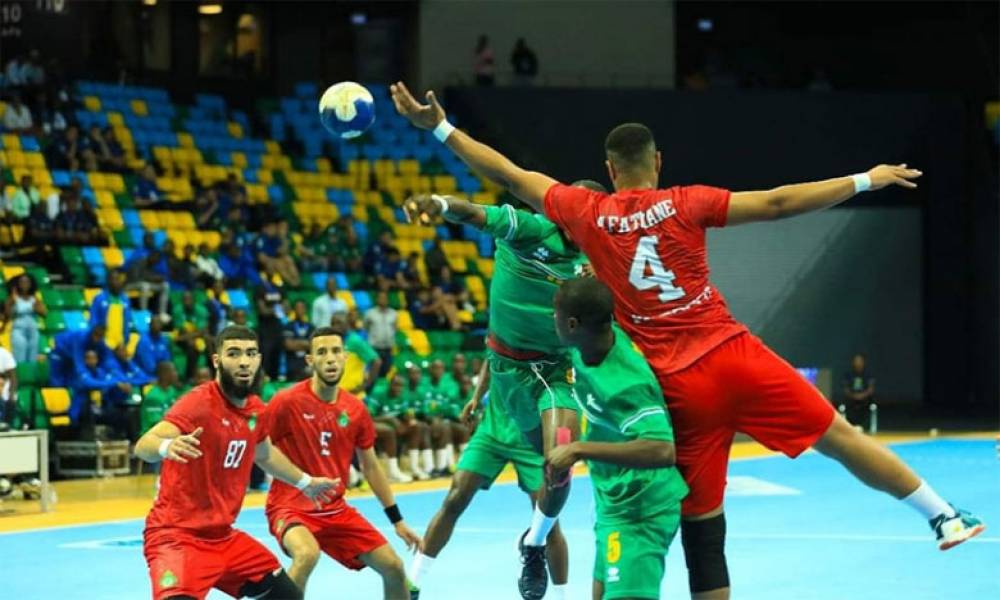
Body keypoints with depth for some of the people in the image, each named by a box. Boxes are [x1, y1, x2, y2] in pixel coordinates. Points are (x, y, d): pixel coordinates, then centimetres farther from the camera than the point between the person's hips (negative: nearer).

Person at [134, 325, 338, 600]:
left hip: (223, 536, 8)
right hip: (177, 535, -8)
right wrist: (167, 446, -58)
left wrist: (305, 482, 40)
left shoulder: (255, 409, 4)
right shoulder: (200, 403, -20)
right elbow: (144, 446, -36)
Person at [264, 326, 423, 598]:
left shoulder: (355, 409, 2)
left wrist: (397, 520, 14)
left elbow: (370, 466, 13)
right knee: (307, 554, -36)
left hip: (336, 509, 6)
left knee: (393, 567, 4)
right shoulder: (287, 402, -14)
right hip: (291, 506, -6)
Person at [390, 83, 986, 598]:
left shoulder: (586, 214, 3)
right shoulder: (684, 204, -1)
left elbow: (509, 174, 9)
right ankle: (945, 517, 8)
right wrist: (866, 180, 4)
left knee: (701, 521, 5)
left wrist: (441, 128, 16)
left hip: (676, 384, 1)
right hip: (732, 353, -1)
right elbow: (776, 203, -3)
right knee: (842, 437, 7)